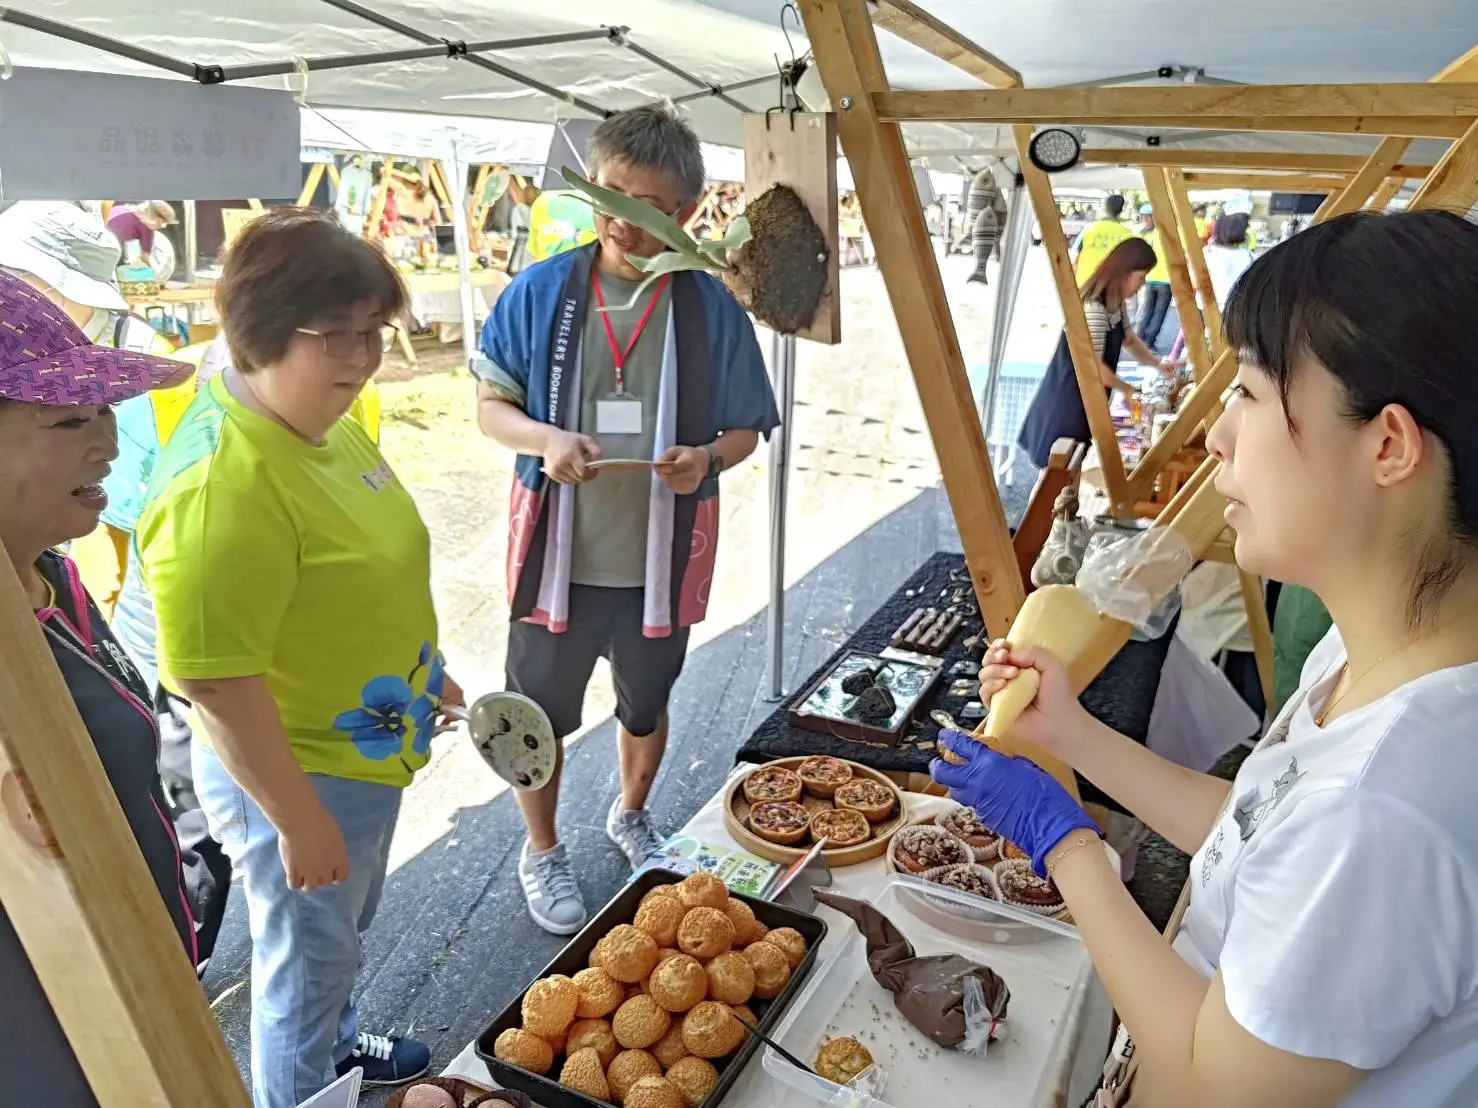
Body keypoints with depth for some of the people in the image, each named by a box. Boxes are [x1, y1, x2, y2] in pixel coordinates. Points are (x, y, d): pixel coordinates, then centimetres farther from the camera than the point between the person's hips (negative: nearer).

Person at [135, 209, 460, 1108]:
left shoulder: (325, 419, -2)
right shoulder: (221, 483, -31)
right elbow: (212, 679, -29)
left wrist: (425, 669, 18)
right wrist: (297, 820, -21)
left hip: (369, 750, 9)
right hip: (297, 776, -9)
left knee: (346, 933, 31)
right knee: (307, 960, 17)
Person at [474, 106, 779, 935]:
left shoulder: (711, 308, -6)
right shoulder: (541, 291, -7)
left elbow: (746, 430, 1)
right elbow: (491, 405, -1)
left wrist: (706, 456, -22)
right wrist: (543, 438, -22)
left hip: (660, 561, 1)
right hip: (558, 555, 0)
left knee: (645, 706, 23)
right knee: (540, 714, 14)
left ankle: (632, 816, 52)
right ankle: (543, 852, 41)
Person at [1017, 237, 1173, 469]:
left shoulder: (1115, 303, 5)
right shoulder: (1094, 308, -27)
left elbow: (1129, 340, 20)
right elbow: (1093, 366, -26)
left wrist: (1158, 364, 7)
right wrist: (1129, 390, -12)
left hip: (1088, 397, 9)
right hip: (1068, 398, -9)